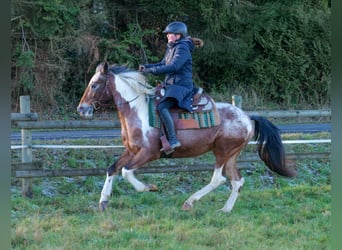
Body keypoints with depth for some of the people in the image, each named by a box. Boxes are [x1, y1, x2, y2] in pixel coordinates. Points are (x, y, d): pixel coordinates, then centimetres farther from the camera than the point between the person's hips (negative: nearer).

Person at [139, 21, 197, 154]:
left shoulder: (182, 48, -14)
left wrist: (151, 70, -25)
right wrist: (146, 66, 5)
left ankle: (173, 140, -34)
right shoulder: (171, 48, 17)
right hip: (170, 85, 11)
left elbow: (174, 67, -25)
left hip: (181, 86, -11)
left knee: (162, 107, -29)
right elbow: (163, 64, 23)